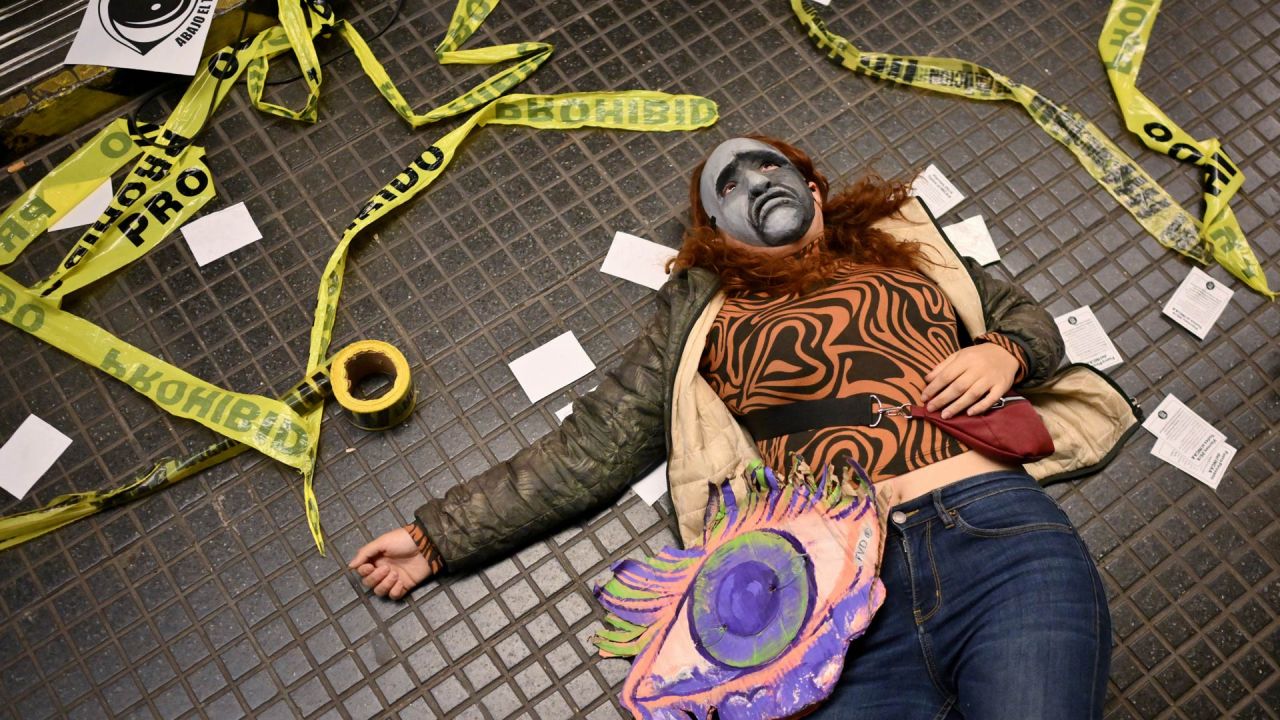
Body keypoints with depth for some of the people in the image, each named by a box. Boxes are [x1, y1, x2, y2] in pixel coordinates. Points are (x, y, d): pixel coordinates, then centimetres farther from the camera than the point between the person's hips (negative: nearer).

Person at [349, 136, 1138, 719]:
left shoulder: (902, 242, 25)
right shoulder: (699, 314, 20)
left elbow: (1028, 315, 32)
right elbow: (591, 451, 19)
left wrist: (1002, 352, 6)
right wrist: (437, 536, 17)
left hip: (1000, 532, 1)